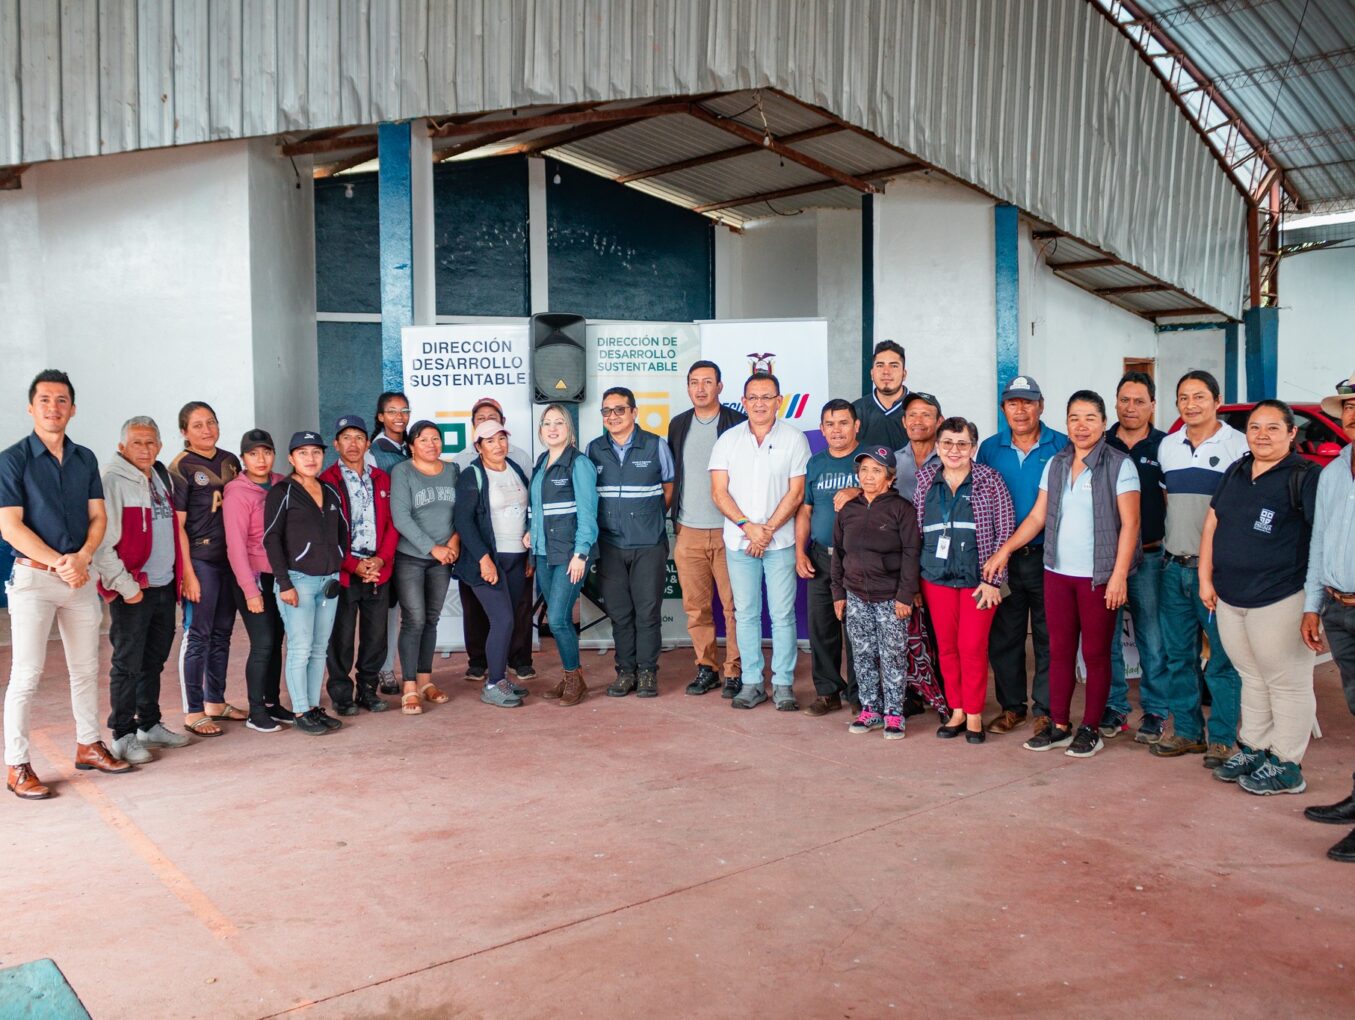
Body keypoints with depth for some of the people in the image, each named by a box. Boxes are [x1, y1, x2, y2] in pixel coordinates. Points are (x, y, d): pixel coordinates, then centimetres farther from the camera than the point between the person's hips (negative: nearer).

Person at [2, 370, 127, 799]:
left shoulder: (85, 459, 9)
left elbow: (98, 517, 7)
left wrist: (81, 558, -11)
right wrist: (59, 563, -16)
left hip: (80, 576, 5)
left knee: (86, 668, 12)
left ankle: (88, 745, 26)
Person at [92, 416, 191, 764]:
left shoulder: (159, 478, 13)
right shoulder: (113, 481, -11)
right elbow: (102, 542, -16)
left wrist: (179, 576, 14)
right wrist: (125, 586, -17)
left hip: (164, 585, 7)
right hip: (133, 590, -7)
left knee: (154, 660, 15)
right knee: (127, 664, -1)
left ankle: (150, 725, 27)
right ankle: (123, 736, 9)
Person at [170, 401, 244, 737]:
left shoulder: (230, 461, 11)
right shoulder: (180, 467, -6)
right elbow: (177, 525, -10)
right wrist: (187, 572, -14)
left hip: (230, 557, 6)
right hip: (200, 560, -6)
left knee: (222, 632, 13)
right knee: (197, 634, -2)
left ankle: (215, 702, 25)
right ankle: (193, 712, 6)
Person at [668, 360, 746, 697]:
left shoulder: (738, 423, -2)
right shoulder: (678, 425, 12)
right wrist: (674, 521, 12)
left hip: (728, 530, -4)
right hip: (688, 531, 4)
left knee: (734, 605, -1)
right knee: (695, 606, 7)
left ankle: (734, 671, 9)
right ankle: (706, 668, 19)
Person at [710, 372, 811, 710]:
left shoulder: (794, 438, 1)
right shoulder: (728, 440, 6)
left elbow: (796, 493, -3)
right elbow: (719, 492, 1)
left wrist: (767, 530, -10)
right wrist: (748, 526, -10)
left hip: (780, 542, -2)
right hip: (738, 542, 2)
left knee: (782, 615, 0)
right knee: (746, 613, 6)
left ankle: (783, 683, 10)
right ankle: (752, 682, 15)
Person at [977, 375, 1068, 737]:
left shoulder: (1062, 447, -1)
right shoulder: (990, 448, 6)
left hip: (1047, 557, -2)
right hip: (1001, 558, 3)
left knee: (1049, 637, 5)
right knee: (1003, 636, 9)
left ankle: (1046, 710, 17)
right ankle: (1010, 706, 23)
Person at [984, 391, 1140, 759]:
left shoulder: (1119, 465, -6)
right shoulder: (1055, 465, 10)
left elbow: (1129, 523, -9)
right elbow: (1037, 516, 13)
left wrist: (1119, 575, -16)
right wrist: (1004, 550, 6)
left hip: (1098, 576, -5)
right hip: (1057, 572, 5)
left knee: (1096, 654, 4)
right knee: (1059, 651, 9)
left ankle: (1091, 729, 16)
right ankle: (1060, 726, 20)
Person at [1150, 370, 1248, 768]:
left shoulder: (1238, 445, -4)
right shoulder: (1167, 446, 12)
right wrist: (1166, 546, 14)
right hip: (1174, 566, 5)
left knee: (1223, 657, 0)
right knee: (1178, 655, 11)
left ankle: (1222, 738, 10)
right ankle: (1186, 731, 22)